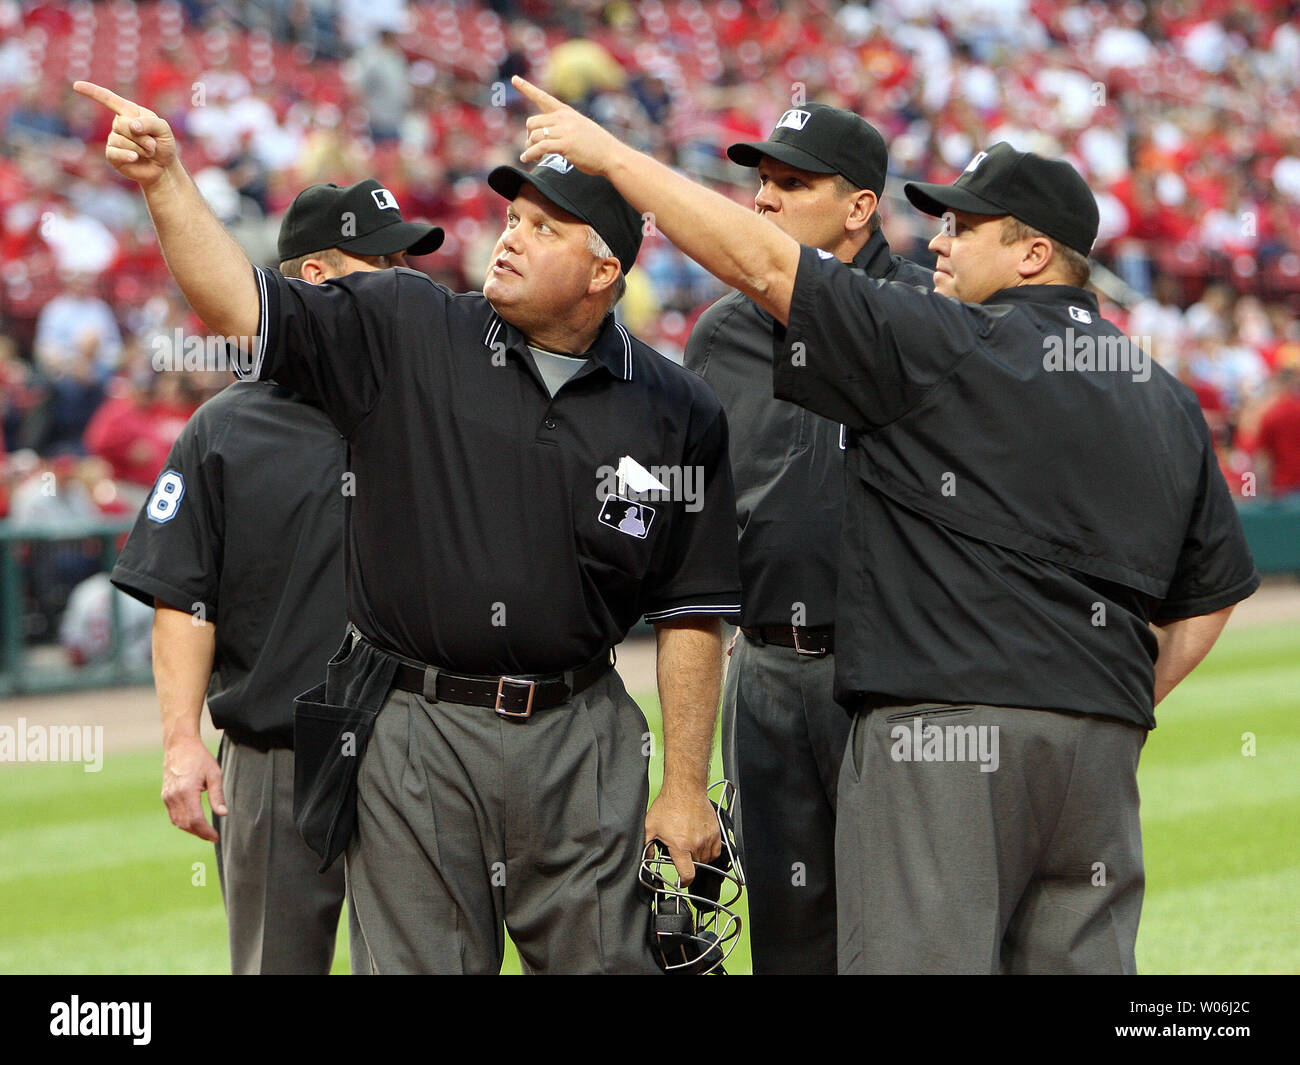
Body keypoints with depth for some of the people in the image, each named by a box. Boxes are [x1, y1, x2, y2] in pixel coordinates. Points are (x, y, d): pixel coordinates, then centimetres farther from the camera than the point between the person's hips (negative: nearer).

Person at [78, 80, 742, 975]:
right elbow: (238, 303, -2)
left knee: (608, 962, 1)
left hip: (577, 738, 0)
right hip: (412, 730, 0)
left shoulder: (679, 412, 4)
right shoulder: (405, 333, 3)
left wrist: (686, 788, 2)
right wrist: (166, 180, -15)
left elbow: (692, 611, 5)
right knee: (422, 963, 3)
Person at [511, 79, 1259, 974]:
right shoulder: (1165, 397, 17)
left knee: (918, 965, -7)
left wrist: (610, 153, 2)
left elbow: (761, 262, -4)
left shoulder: (945, 346, -4)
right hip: (1104, 748, 7)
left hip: (943, 738, -7)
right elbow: (1214, 589, 21)